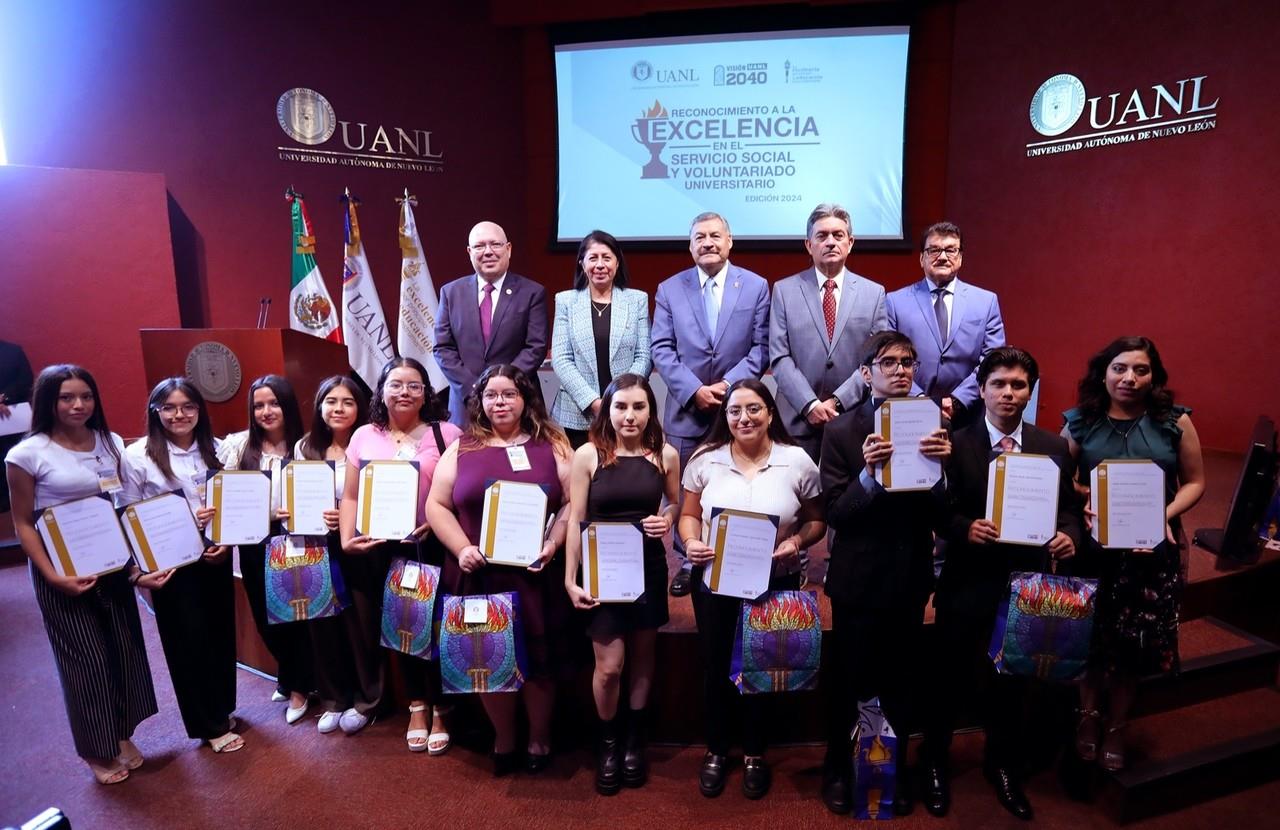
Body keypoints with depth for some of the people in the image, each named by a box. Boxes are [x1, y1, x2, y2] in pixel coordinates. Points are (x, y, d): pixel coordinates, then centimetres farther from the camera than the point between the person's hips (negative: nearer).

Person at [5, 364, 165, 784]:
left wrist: (137, 564, 0)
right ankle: (96, 750, 26)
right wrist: (53, 576, -17)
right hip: (63, 570, -4)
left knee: (124, 648, 12)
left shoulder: (111, 443, 1)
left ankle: (122, 735, 33)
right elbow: (23, 523, -8)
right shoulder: (28, 454, -12)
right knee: (84, 657, 6)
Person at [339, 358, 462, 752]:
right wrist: (347, 539, -3)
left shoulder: (446, 434, -3)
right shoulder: (364, 437, 9)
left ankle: (438, 710, 26)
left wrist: (435, 523, -19)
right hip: (381, 551, 3)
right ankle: (417, 705, 34)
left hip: (432, 549, -3)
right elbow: (350, 496, 9)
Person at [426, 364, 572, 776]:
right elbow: (437, 505, 4)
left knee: (538, 658, 7)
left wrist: (551, 545, -13)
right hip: (478, 575, 2)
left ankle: (539, 739, 30)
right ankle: (503, 740, 31)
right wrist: (462, 549, -9)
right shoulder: (462, 447, 7)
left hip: (535, 575, -1)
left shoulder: (551, 444, 4)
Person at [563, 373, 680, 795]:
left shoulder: (666, 455, -3)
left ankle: (635, 739, 36)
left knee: (642, 658, 15)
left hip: (649, 568, 2)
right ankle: (607, 742, 26)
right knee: (609, 665, -1)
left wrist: (667, 520, -10)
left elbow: (676, 503, 13)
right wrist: (570, 579, -8)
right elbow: (575, 520, -7)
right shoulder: (588, 455, -9)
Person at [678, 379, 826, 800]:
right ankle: (716, 750, 36)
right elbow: (689, 515, 3)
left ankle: (754, 753, 37)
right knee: (716, 666, 13)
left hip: (775, 584, 0)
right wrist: (691, 542, -16)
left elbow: (816, 520, 1)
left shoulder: (797, 461, -7)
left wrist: (797, 541, -18)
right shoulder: (705, 459, -5)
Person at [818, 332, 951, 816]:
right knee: (848, 680, 13)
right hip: (858, 577, -2)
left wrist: (940, 467, -24)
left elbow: (941, 514, -6)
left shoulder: (932, 426, -3)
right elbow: (835, 513, -13)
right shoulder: (842, 431, -9)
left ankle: (896, 768, 39)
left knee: (902, 681, 16)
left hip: (909, 575, 2)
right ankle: (838, 768, 35)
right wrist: (868, 474, -29)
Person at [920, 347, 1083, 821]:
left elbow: (1068, 510, 6)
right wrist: (965, 528, -28)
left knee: (1012, 681, 19)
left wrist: (1069, 536, -15)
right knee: (951, 679, 11)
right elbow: (938, 513, -8)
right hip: (968, 584, -3)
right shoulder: (955, 444, -7)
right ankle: (934, 762, 35)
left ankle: (1003, 764, 44)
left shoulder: (1054, 448, 3)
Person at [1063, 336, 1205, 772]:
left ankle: (1116, 728, 35)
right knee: (1092, 639, 10)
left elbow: (1194, 482, 1)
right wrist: (1083, 498, -17)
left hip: (1154, 551, 1)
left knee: (1135, 644, 11)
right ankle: (1089, 716, 36)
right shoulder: (1080, 423, -3)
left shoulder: (1175, 422, -3)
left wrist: (1166, 515, -15)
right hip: (1094, 549, 0)